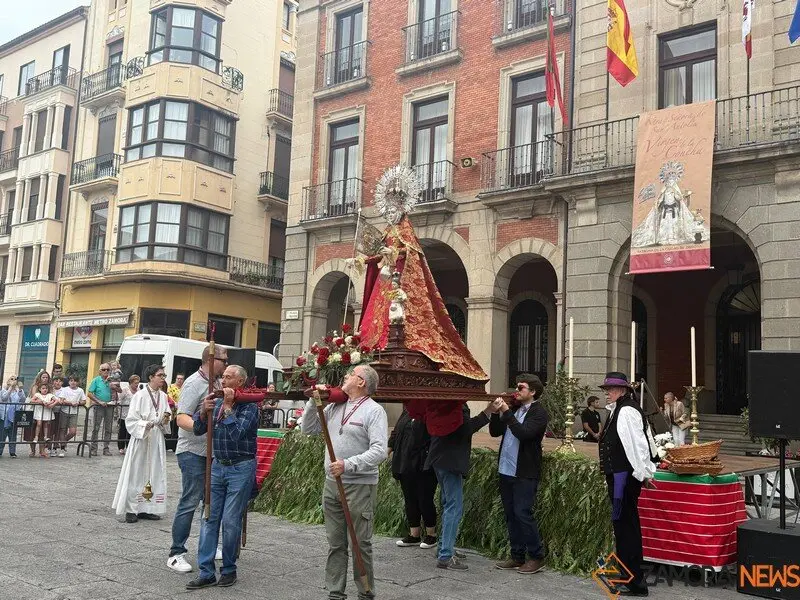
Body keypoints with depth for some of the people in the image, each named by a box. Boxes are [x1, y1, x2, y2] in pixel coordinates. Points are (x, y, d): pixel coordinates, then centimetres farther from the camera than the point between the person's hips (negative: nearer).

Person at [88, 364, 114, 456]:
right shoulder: (96, 380, 0)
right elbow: (89, 394, -4)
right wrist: (99, 402, -12)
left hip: (109, 406, 3)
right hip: (98, 406, -3)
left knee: (108, 428, 7)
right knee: (96, 428, -1)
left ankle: (106, 448, 14)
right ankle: (93, 448, 6)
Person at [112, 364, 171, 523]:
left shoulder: (163, 396, 7)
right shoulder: (140, 395, -10)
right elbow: (131, 420, -10)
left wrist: (165, 420, -5)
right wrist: (146, 424, -23)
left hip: (157, 440, 6)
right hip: (141, 439, -6)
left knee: (155, 473, 7)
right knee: (136, 474, -1)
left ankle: (146, 508, 16)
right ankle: (131, 510, 7)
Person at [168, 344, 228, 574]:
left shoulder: (217, 383, 11)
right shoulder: (194, 383, -14)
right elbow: (181, 418, -22)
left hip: (211, 451, 9)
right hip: (192, 451, -8)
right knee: (189, 502, -6)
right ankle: (176, 554, 3)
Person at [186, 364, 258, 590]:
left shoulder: (249, 406, -8)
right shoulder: (217, 403, 8)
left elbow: (237, 433, -21)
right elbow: (198, 430, 6)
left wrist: (228, 406, -18)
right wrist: (203, 411, -13)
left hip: (240, 469, -5)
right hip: (217, 466, 5)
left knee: (230, 521, -1)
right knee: (209, 518, 3)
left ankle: (229, 570, 15)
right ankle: (206, 572, 8)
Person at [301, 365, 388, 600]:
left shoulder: (374, 411, -9)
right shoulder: (334, 406, 11)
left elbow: (379, 450, -18)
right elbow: (308, 429, 15)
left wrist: (348, 465, -26)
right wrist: (314, 401, 3)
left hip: (360, 486, -6)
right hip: (332, 484, 6)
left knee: (361, 543, 2)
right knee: (335, 543, 12)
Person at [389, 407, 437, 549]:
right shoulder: (407, 412, 12)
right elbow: (396, 432, 21)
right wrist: (389, 448, 21)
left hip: (423, 466, -7)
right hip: (405, 466, 7)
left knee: (425, 500, 1)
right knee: (410, 500, 12)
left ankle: (431, 535, 17)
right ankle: (414, 534, 23)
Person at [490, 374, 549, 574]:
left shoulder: (538, 412, -8)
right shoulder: (514, 409, 14)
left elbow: (523, 433, -24)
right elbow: (495, 432, 12)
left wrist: (506, 412, -20)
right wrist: (497, 412, -3)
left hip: (525, 473, -7)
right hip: (506, 470, 8)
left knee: (523, 514, -7)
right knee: (510, 515, 11)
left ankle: (536, 557, 6)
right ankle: (517, 556, 20)